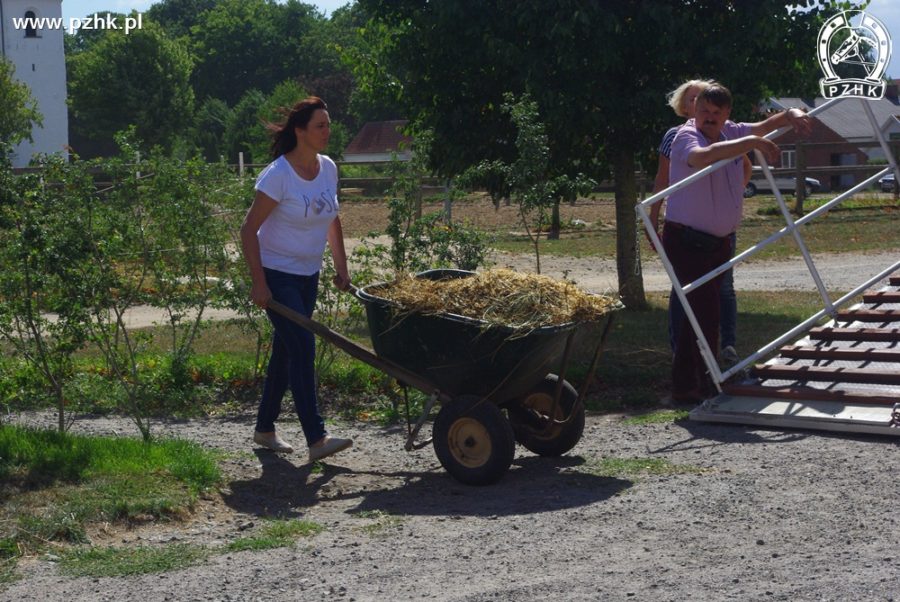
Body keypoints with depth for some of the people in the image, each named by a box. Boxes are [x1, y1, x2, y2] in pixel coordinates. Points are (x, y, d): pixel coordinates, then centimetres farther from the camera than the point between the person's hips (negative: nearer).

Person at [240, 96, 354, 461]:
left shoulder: (328, 168, 2)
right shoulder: (278, 175, -19)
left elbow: (333, 222, 16)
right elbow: (249, 229, -17)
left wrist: (341, 268, 14)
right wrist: (258, 283, -20)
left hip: (308, 275, 7)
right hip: (277, 275, -7)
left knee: (286, 350, 13)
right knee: (302, 346, -14)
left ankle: (265, 428, 26)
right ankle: (316, 439, -14)